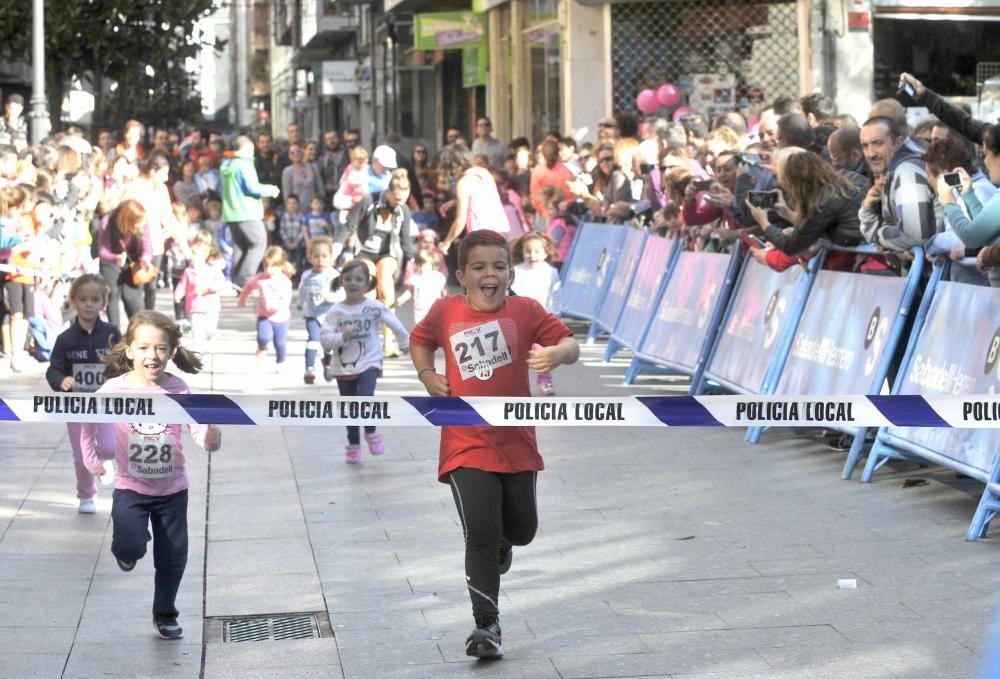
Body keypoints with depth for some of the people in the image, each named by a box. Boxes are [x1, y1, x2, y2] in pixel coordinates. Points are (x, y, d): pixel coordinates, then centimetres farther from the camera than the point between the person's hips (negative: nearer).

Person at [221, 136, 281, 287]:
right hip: (247, 212, -9)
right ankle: (245, 279, -17)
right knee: (259, 243, -7)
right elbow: (252, 187, -17)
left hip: (231, 213, 9)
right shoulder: (244, 164, -10)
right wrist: (270, 190, -1)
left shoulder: (226, 166, 15)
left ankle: (236, 281, 5)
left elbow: (222, 189, 23)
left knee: (239, 246, 10)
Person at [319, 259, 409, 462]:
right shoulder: (335, 311, -7)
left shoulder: (375, 307, -8)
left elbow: (395, 324, 8)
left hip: (368, 363, -2)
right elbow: (324, 339, -11)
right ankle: (353, 446, 30)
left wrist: (405, 343, 21)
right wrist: (342, 336, -27)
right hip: (343, 367, 2)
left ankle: (371, 433, 7)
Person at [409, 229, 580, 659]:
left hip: (516, 443, 2)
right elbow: (419, 339, 19)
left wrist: (557, 353, -30)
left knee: (522, 530, 17)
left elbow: (570, 345, -8)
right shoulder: (445, 312, -2)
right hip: (466, 445, -2)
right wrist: (426, 374, 3)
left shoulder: (524, 311, -5)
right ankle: (487, 625, 0)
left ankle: (500, 541, 55)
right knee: (481, 535, -11)